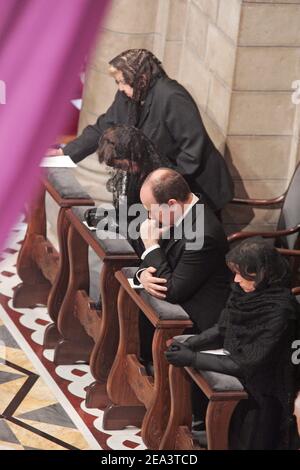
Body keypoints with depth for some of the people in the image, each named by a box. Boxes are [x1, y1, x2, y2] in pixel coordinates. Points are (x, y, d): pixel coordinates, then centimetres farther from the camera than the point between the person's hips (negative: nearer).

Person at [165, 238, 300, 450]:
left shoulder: (279, 311, -25)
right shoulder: (245, 291, -5)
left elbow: (248, 364, -23)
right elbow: (222, 330, 8)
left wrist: (192, 358, -21)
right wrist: (188, 345, -8)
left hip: (261, 393, -7)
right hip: (238, 375, 7)